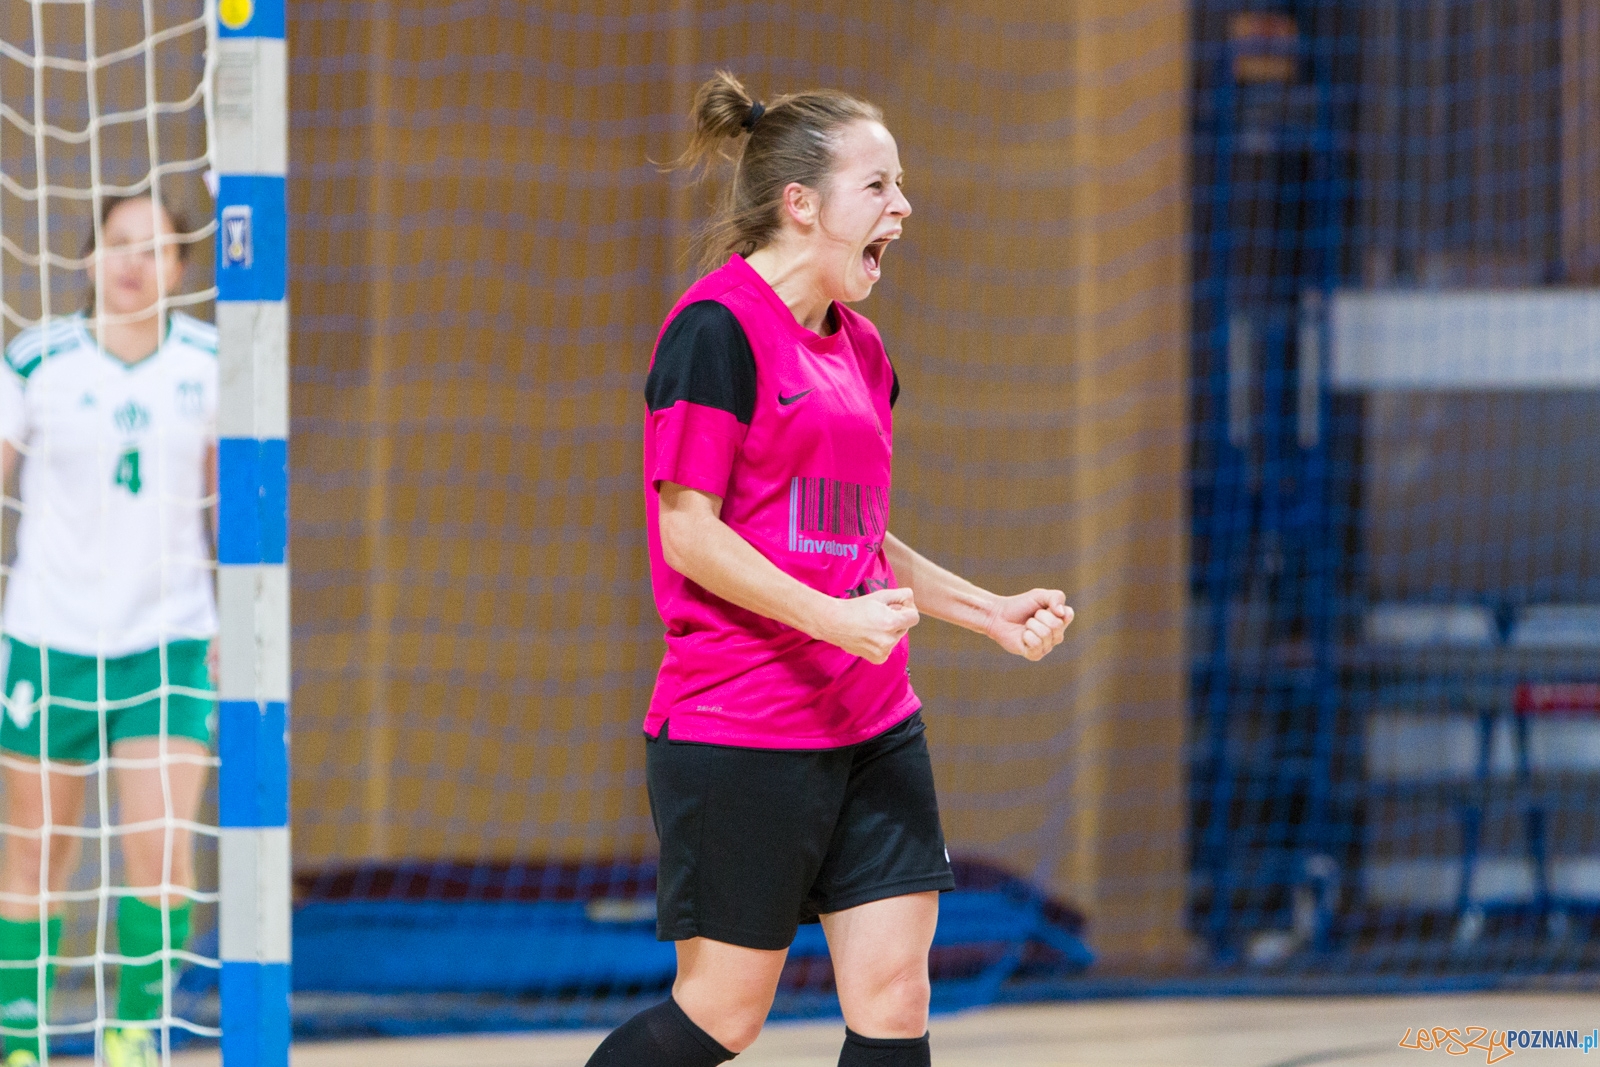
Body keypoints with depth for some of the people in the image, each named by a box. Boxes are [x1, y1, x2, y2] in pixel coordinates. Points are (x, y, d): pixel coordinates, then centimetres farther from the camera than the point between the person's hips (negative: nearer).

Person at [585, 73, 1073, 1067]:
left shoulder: (860, 350, 14)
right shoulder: (717, 330, -11)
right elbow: (689, 535, -15)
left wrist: (992, 611, 13)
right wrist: (833, 618, -24)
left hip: (873, 725, 8)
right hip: (740, 731, -8)